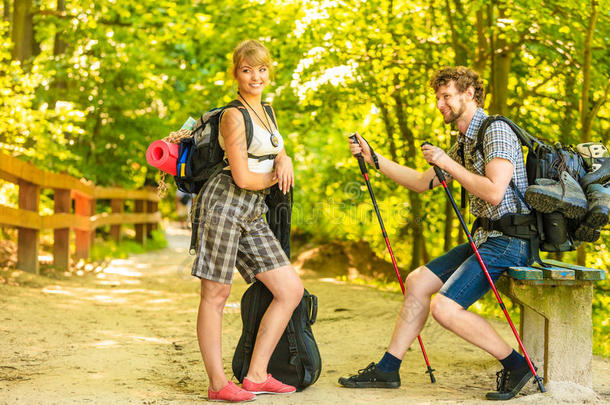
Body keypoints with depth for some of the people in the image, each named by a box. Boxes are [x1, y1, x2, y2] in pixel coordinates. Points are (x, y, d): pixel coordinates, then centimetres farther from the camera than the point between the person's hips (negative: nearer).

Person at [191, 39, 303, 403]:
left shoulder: (266, 113, 18)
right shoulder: (234, 115, -8)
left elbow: (279, 155, 27)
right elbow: (243, 178, -13)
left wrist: (284, 160, 3)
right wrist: (276, 176, 5)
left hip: (254, 215, 9)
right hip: (225, 204, -9)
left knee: (292, 290, 3)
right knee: (216, 294, -2)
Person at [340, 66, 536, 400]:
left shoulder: (496, 131, -13)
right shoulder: (463, 143, 18)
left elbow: (494, 192, -25)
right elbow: (422, 183, 25)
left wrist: (448, 163, -19)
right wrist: (374, 159, 20)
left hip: (509, 241, -10)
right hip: (484, 238, 10)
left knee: (444, 308, -19)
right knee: (418, 281, 9)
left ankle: (515, 364, -4)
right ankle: (387, 369, 16)